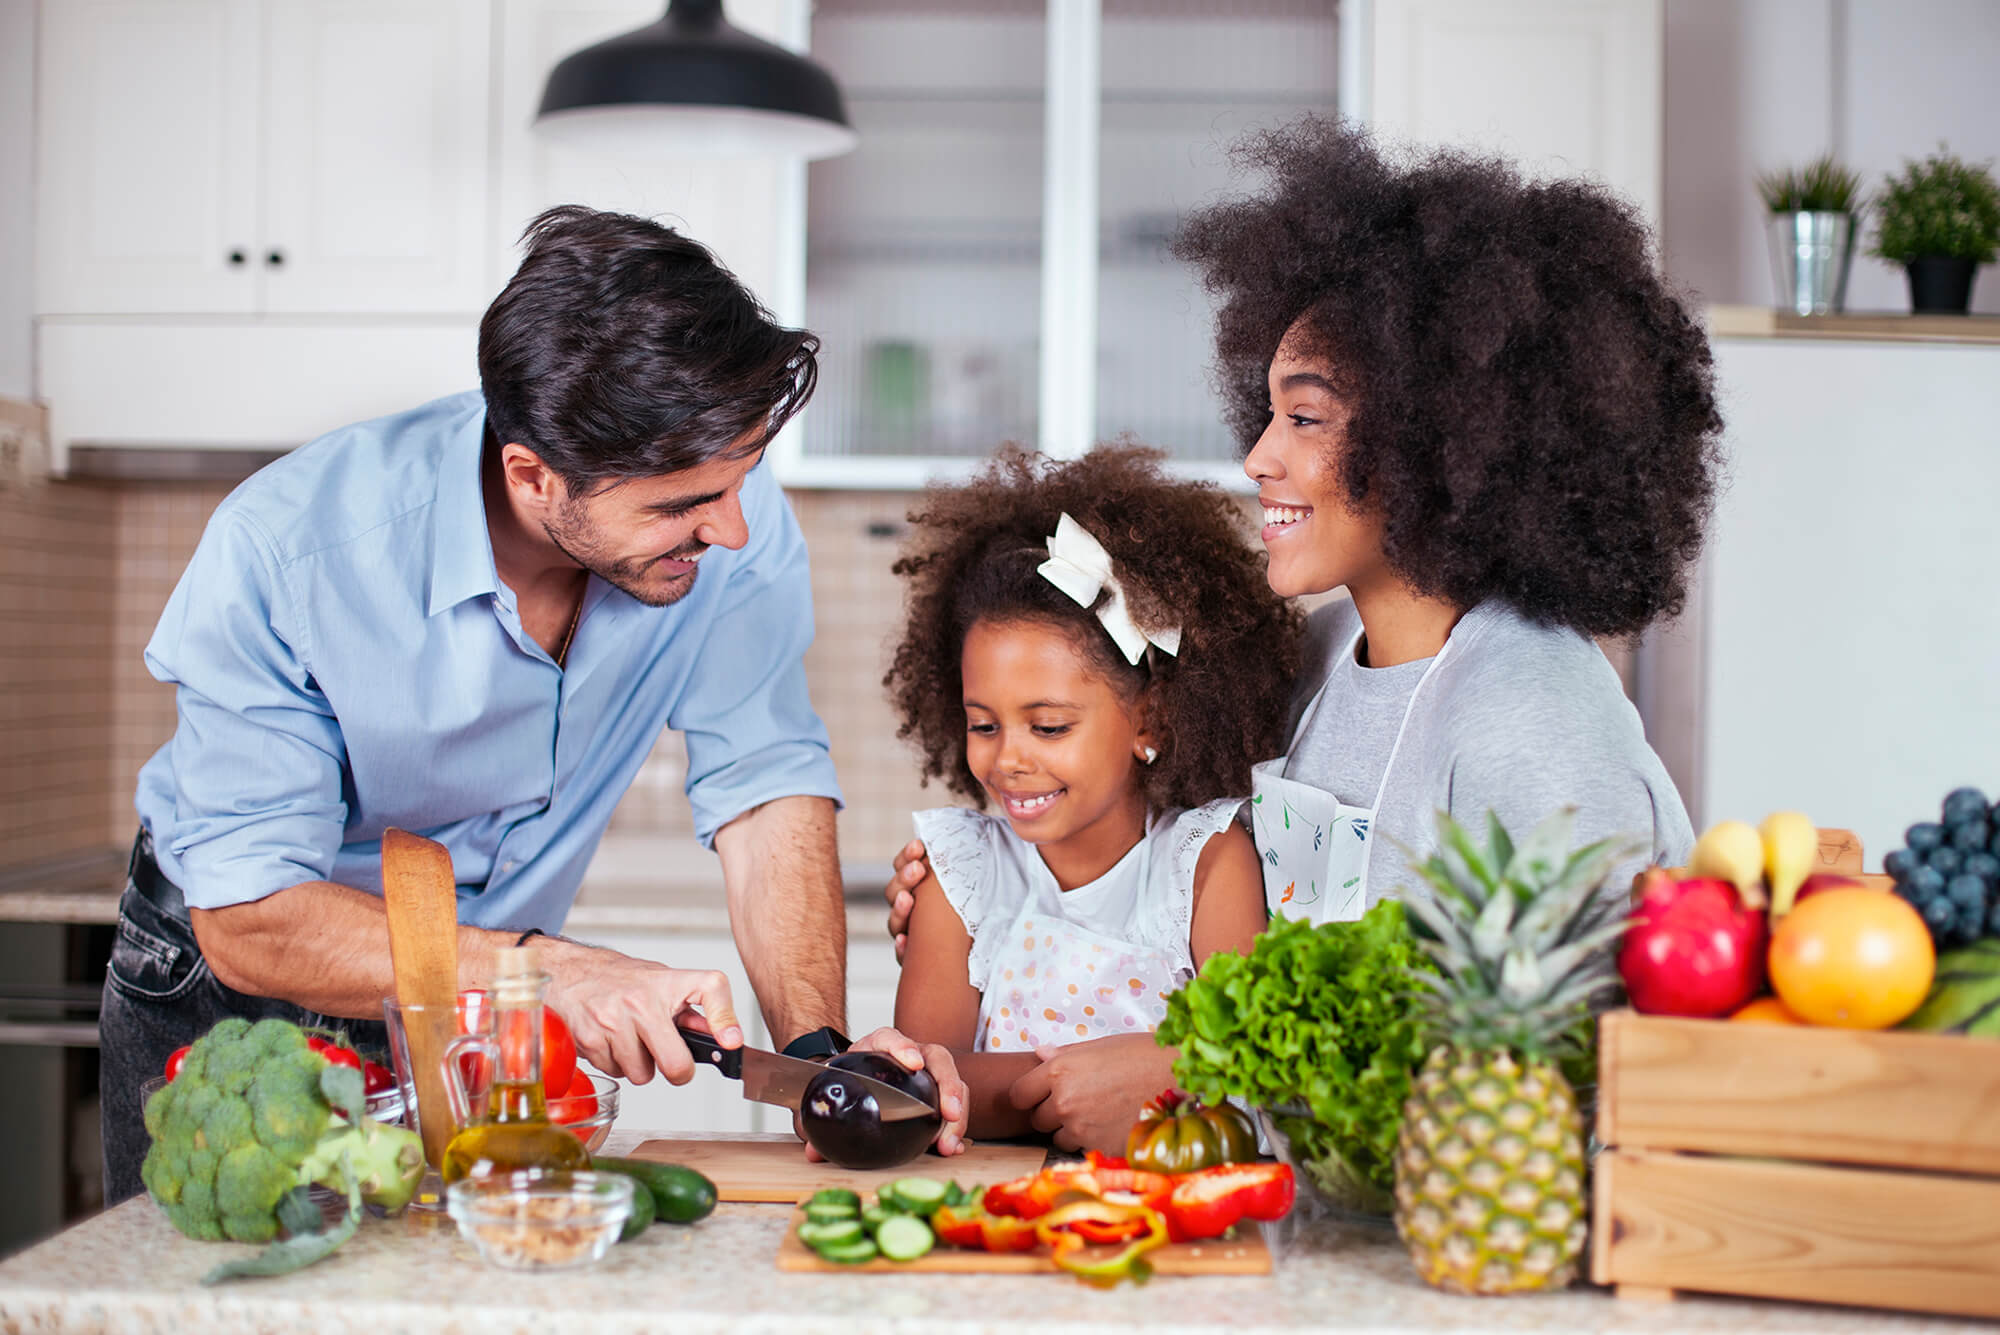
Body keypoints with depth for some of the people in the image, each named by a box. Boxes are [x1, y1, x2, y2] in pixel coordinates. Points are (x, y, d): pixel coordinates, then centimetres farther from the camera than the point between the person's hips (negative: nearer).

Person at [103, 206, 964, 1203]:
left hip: (487, 1028, 2)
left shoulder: (732, 524, -20)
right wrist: (549, 971, -43)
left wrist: (819, 1049, -32)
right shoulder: (285, 549, -31)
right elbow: (249, 921, -30)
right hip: (232, 994, -2)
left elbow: (766, 784, -16)